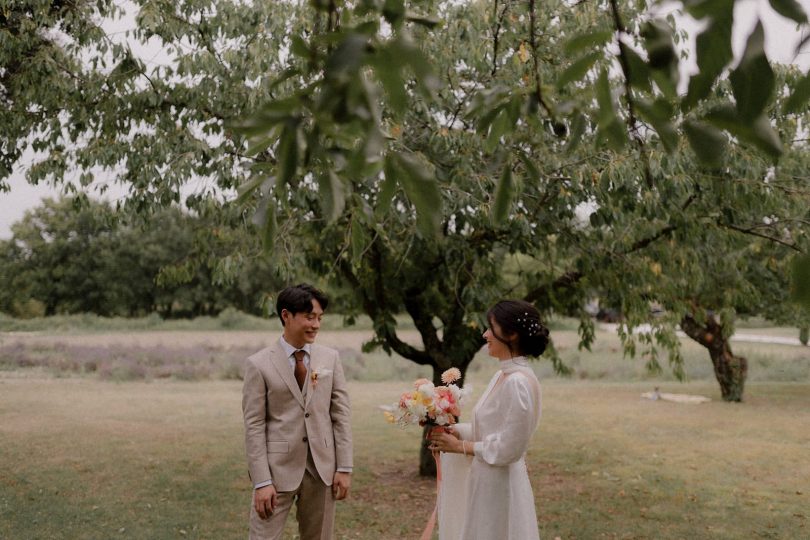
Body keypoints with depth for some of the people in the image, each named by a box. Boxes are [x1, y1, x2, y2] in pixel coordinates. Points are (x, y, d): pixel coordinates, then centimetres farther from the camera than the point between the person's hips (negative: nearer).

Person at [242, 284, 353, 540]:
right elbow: (254, 426, -7)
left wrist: (344, 468, 0)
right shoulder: (259, 364, -5)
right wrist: (262, 481, -11)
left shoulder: (330, 358, 5)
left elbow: (341, 413, 5)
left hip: (322, 469, 3)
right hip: (278, 470, -3)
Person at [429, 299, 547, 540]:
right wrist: (455, 431, 1)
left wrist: (460, 446, -12)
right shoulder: (502, 376, 7)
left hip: (499, 486, -9)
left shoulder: (518, 382, -22)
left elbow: (507, 449, -21)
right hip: (487, 482, 9)